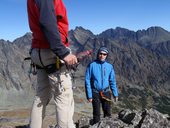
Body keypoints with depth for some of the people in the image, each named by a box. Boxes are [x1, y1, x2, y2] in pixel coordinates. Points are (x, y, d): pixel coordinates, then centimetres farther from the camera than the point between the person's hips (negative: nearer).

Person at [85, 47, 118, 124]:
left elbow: (112, 81, 7)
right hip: (95, 93, -3)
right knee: (96, 113, 8)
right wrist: (89, 95, -10)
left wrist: (115, 94, 5)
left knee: (107, 113, 12)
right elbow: (87, 81, -8)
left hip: (106, 92, 3)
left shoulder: (109, 66, 0)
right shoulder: (92, 65, -9)